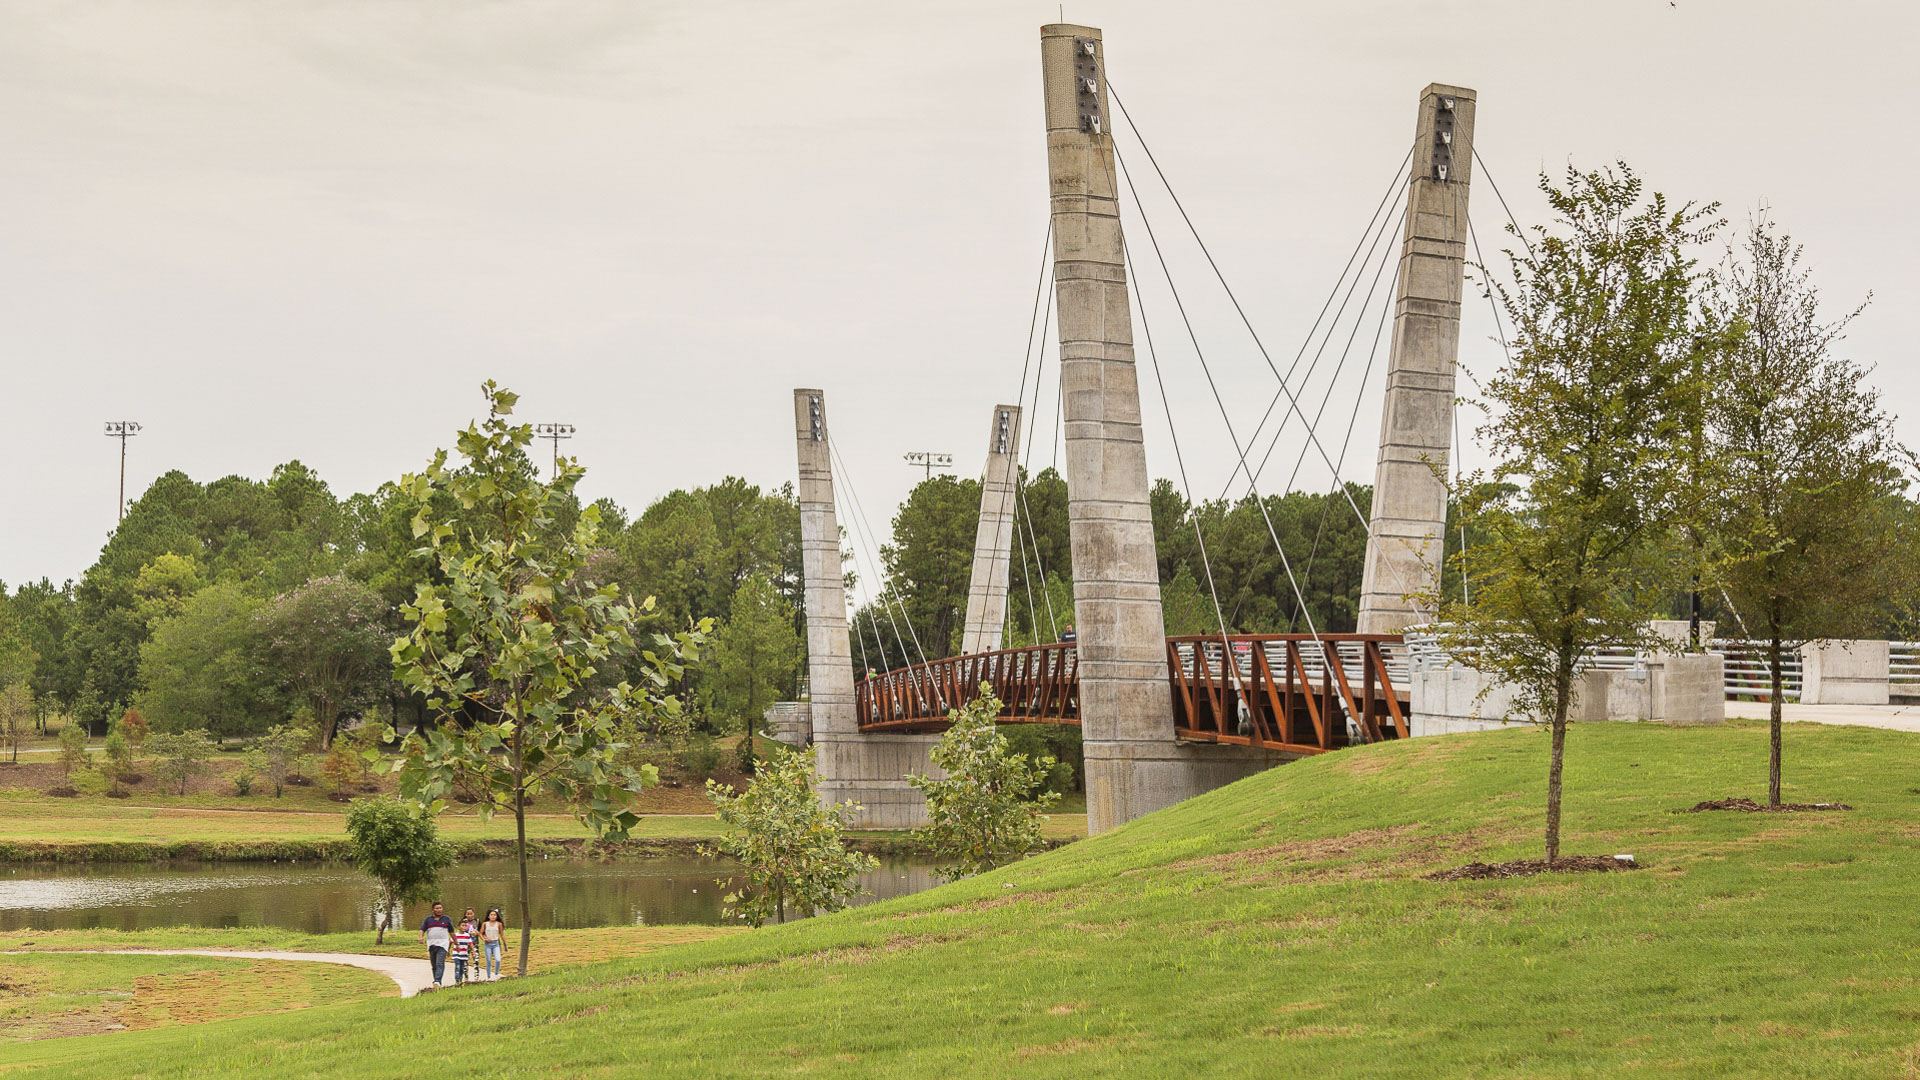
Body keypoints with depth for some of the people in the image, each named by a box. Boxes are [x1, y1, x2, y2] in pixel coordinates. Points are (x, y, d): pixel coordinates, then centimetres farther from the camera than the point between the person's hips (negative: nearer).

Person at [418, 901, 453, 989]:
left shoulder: (447, 919, 9)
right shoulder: (428, 919, 11)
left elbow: (452, 932, 14)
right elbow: (422, 930, 3)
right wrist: (421, 937, -18)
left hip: (442, 945, -3)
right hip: (431, 945, 3)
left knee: (440, 963, -17)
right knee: (434, 965, 8)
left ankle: (437, 981, -28)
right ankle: (435, 982, 16)